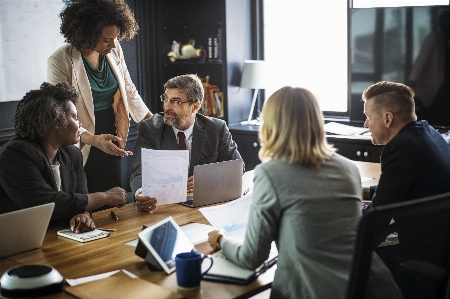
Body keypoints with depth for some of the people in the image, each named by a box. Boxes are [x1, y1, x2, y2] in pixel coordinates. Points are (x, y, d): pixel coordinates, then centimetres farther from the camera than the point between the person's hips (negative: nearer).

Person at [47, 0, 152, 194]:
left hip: (111, 142, 5)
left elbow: (129, 90, 9)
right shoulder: (60, 61, -18)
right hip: (82, 148, -5)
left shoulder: (114, 50, -3)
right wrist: (94, 139, -33)